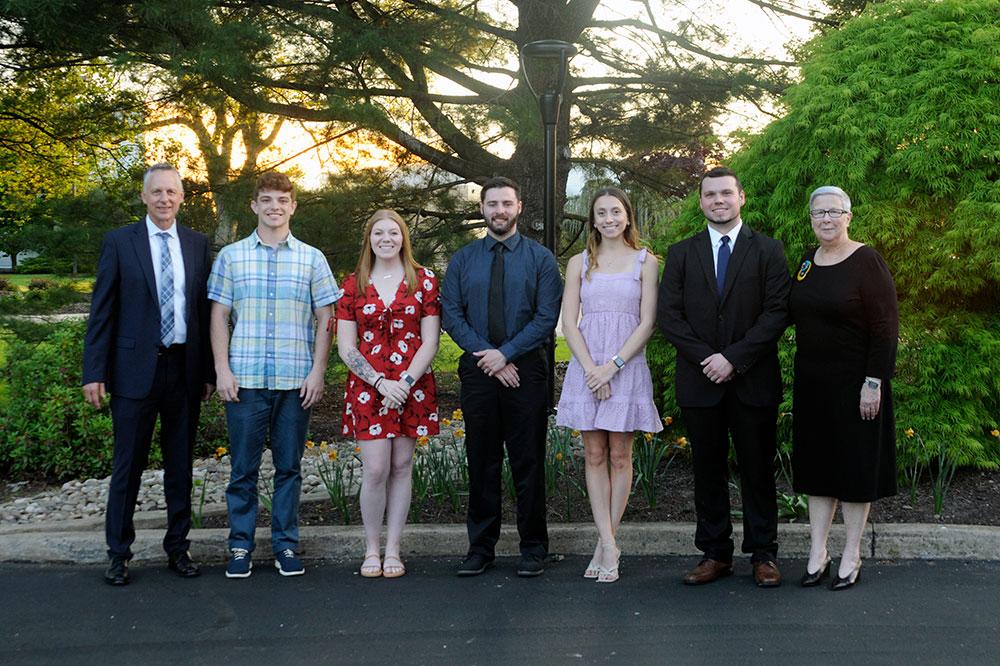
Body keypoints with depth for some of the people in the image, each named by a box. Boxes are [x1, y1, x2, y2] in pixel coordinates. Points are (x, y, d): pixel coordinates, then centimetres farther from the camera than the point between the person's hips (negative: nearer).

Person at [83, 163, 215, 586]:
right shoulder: (119, 243, 0)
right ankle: (118, 553, 16)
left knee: (181, 464, 11)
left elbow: (206, 311, 9)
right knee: (128, 464, 3)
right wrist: (93, 372, -6)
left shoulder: (198, 245, 8)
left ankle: (178, 547, 23)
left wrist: (209, 370, 5)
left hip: (185, 369, 3)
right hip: (136, 368, -2)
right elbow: (102, 311, -1)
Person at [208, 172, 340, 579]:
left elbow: (325, 320, 6)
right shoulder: (231, 256, 7)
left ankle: (286, 544, 17)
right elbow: (219, 316, 6)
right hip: (245, 380, 0)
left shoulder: (312, 259, 7)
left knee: (289, 467, 7)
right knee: (243, 468, 4)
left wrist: (318, 372, -3)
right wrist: (223, 370, -4)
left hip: (296, 380, 0)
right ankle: (240, 546, 15)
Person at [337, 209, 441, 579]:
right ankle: (372, 548, 10)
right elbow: (346, 347, 2)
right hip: (367, 388, 0)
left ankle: (393, 549, 14)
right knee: (375, 470, -6)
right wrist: (381, 382, -11)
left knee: (401, 467, 5)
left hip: (413, 387, 0)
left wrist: (405, 382, -12)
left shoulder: (424, 280, 5)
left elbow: (430, 342, 1)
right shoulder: (353, 284, 6)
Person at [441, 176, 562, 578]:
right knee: (481, 462, 7)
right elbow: (451, 315, 2)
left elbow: (547, 317, -5)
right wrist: (488, 357, -9)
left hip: (526, 370, -2)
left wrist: (505, 353, -13)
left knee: (528, 462, 3)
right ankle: (480, 548, 17)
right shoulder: (462, 260, 8)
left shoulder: (540, 258, 2)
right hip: (477, 372, 2)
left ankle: (533, 548, 14)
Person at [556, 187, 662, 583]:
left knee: (619, 455, 1)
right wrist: (592, 369, -10)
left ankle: (605, 544, 9)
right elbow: (569, 323, 3)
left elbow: (647, 323, -2)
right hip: (587, 367, 2)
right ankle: (609, 547, 3)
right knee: (594, 455, 0)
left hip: (627, 367, -2)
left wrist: (613, 366, -12)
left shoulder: (645, 262, 4)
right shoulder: (579, 264, 9)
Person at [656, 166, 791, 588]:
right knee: (707, 470, 7)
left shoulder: (768, 251, 4)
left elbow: (777, 312, -5)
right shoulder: (681, 254, 9)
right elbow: (668, 315, 2)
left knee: (758, 470, 5)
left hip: (753, 380, -2)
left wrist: (734, 358, -14)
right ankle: (715, 554, 16)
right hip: (699, 380, 2)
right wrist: (706, 357, -11)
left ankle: (763, 555, 15)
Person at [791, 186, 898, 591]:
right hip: (812, 382, 6)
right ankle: (817, 552, 18)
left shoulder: (866, 262, -11)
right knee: (817, 465, 10)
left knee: (855, 465, 4)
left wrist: (874, 382, -18)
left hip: (853, 382, -6)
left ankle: (851, 556, 16)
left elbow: (885, 326, -14)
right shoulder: (808, 261, 7)